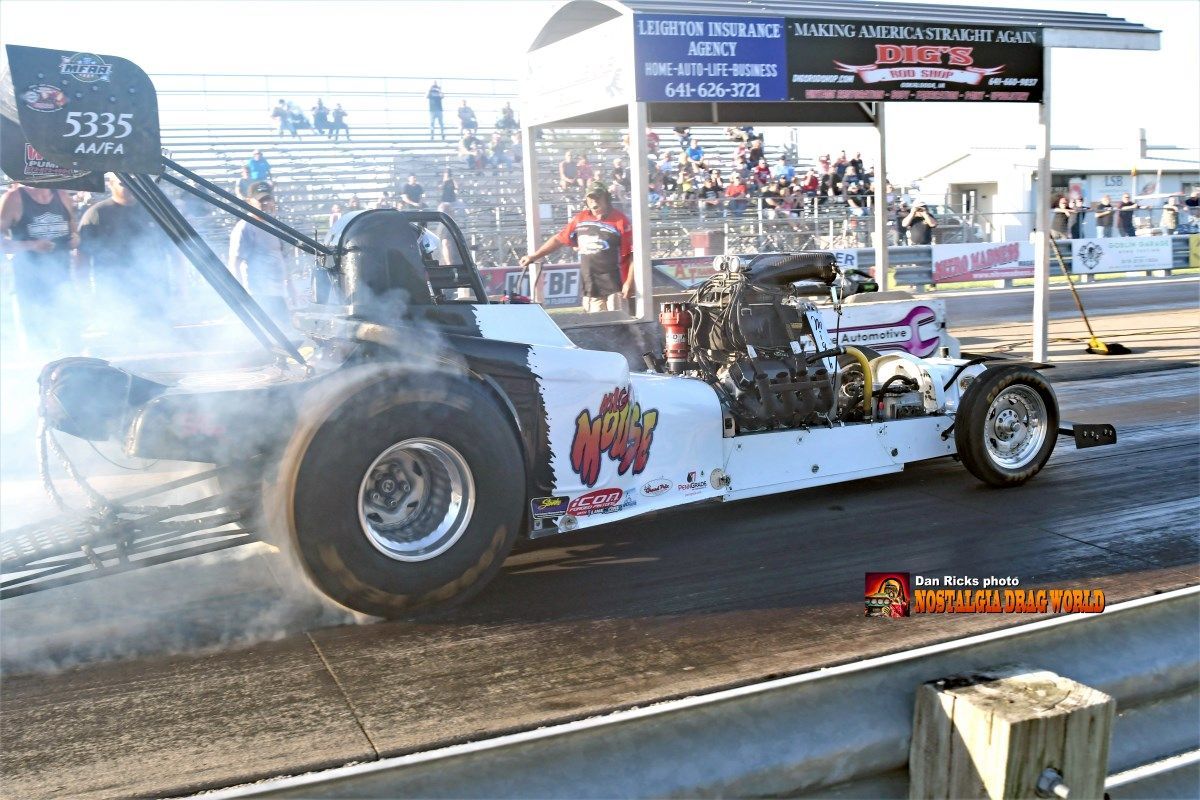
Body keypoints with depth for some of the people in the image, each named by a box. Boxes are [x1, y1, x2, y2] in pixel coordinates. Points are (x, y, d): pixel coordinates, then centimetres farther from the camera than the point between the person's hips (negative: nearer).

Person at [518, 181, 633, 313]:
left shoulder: (620, 220, -5)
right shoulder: (580, 219, 11)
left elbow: (633, 253, -7)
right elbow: (559, 239, 19)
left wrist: (629, 282, -13)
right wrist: (534, 256, 15)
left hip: (615, 287, -4)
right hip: (590, 289, 4)